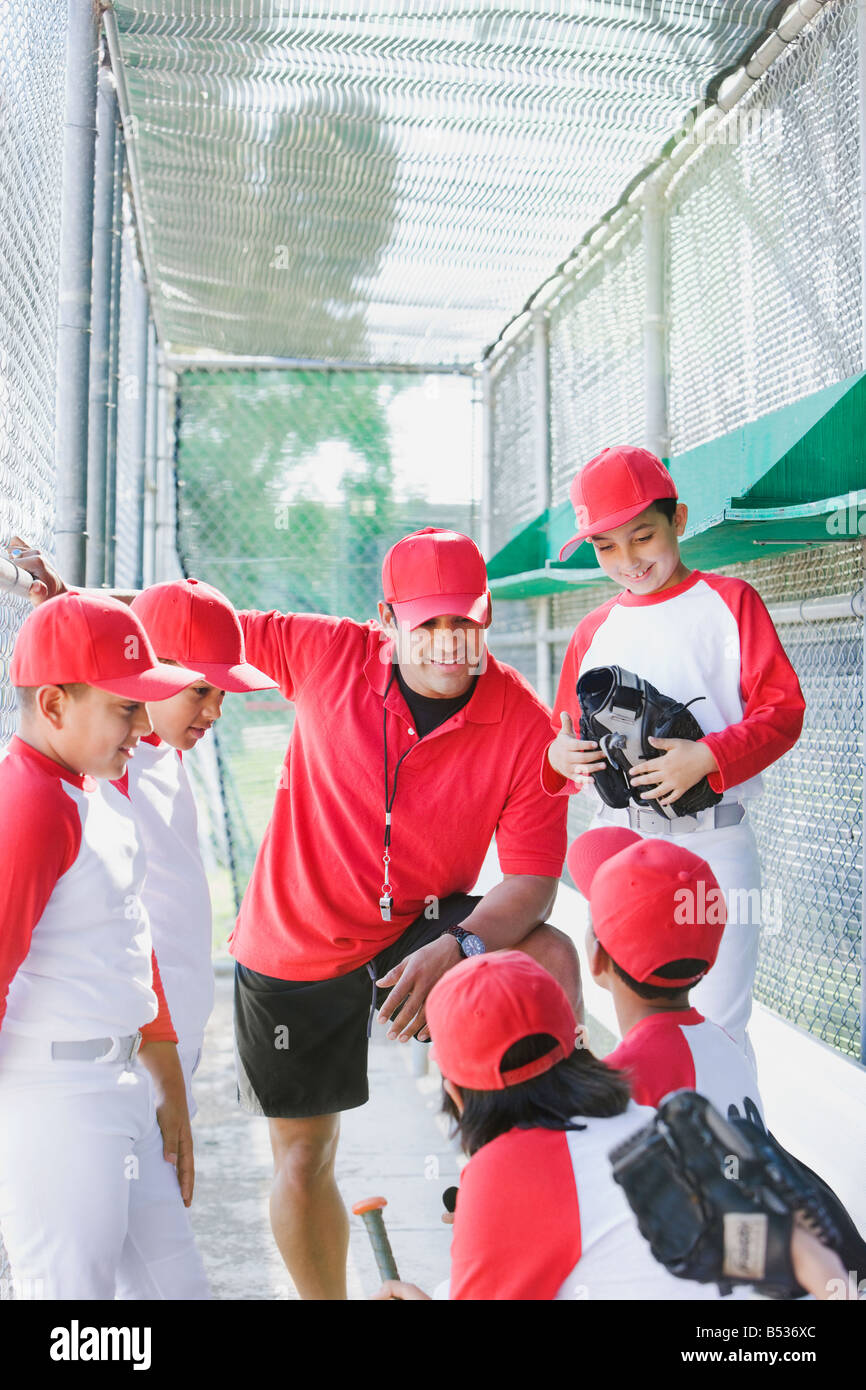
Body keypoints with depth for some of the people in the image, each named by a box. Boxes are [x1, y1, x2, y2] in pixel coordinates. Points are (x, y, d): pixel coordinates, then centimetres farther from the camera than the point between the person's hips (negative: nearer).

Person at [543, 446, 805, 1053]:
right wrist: (558, 757, -8)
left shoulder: (730, 601, 2)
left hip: (715, 842, -4)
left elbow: (783, 708, -5)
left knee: (719, 1024, -3)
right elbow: (566, 736, 17)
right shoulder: (593, 632, 13)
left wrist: (707, 758, -21)